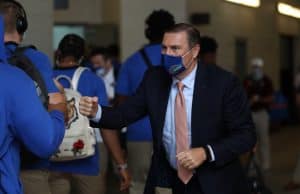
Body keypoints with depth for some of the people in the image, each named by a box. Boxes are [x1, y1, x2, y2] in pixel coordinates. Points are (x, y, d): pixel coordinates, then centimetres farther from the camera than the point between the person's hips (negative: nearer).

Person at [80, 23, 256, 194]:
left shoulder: (223, 82, -15)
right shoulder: (154, 79, -3)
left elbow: (246, 134, -13)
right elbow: (125, 114, -4)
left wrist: (206, 153, -24)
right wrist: (96, 111, -24)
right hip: (170, 179, 4)